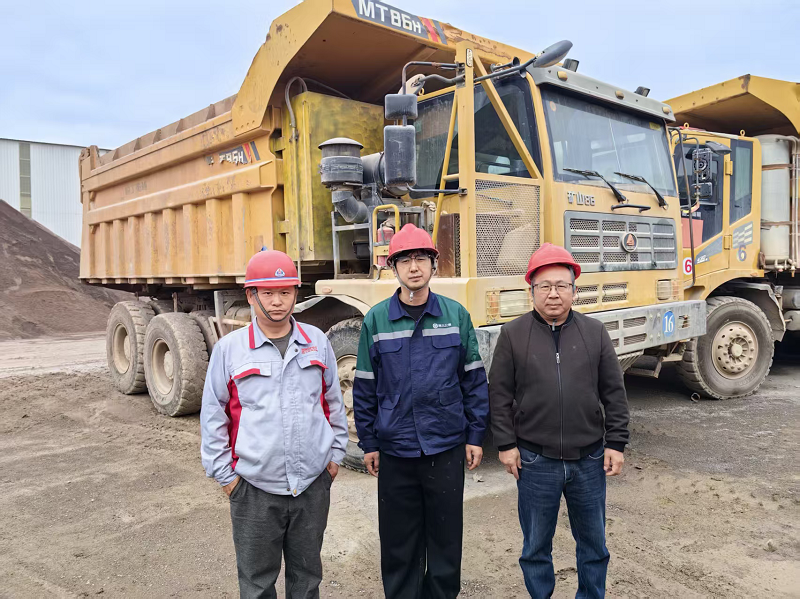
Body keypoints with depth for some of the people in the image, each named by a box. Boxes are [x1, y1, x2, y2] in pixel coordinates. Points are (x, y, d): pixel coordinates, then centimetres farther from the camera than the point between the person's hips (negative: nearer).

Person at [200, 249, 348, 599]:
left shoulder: (317, 342, 2)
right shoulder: (229, 349, -5)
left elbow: (334, 402, 10)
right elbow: (213, 417, 0)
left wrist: (335, 453, 9)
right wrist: (224, 474, -1)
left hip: (313, 484, 2)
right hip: (254, 489, -2)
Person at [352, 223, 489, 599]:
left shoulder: (456, 315, -2)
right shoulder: (376, 320, -3)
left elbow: (474, 380, 3)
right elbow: (364, 388, 2)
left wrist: (475, 436, 2)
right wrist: (368, 443, 3)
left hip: (446, 448, 0)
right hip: (395, 451, 0)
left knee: (446, 534, 14)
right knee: (398, 540, 13)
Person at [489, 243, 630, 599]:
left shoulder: (594, 332, 1)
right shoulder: (513, 335, -4)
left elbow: (614, 392, 4)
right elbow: (499, 394, -2)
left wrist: (616, 443, 1)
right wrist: (505, 444, -5)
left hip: (589, 460, 2)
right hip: (535, 462, -1)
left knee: (593, 543, 18)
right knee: (536, 546, 14)